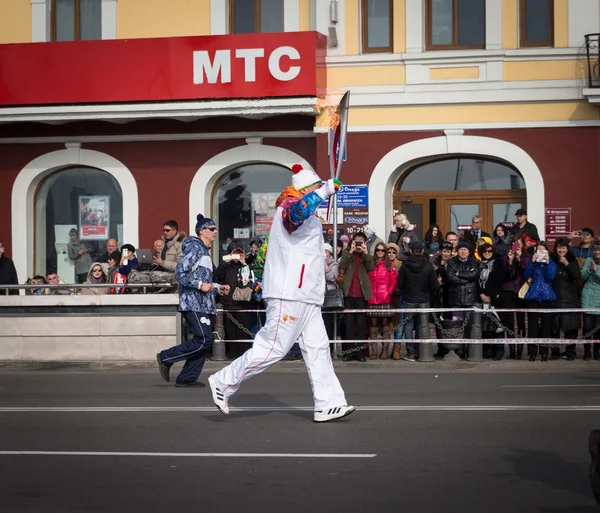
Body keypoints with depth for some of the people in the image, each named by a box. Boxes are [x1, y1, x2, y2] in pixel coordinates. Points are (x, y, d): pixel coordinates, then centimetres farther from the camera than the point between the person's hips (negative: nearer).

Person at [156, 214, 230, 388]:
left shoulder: (204, 251, 23)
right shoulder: (195, 248, -8)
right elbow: (180, 273, -17)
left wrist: (218, 288, 16)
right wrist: (200, 285, -19)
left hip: (202, 304, 10)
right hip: (194, 303, -10)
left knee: (204, 341, 6)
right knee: (204, 339, -16)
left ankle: (186, 378, 8)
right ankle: (166, 358, -6)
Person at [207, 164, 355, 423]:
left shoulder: (307, 218, 24)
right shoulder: (290, 206, -9)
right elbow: (299, 209, -36)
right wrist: (326, 190, -28)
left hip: (306, 298, 11)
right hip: (289, 297, -10)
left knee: (318, 348, 5)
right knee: (272, 348, -9)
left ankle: (328, 404, 5)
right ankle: (224, 382, 1)